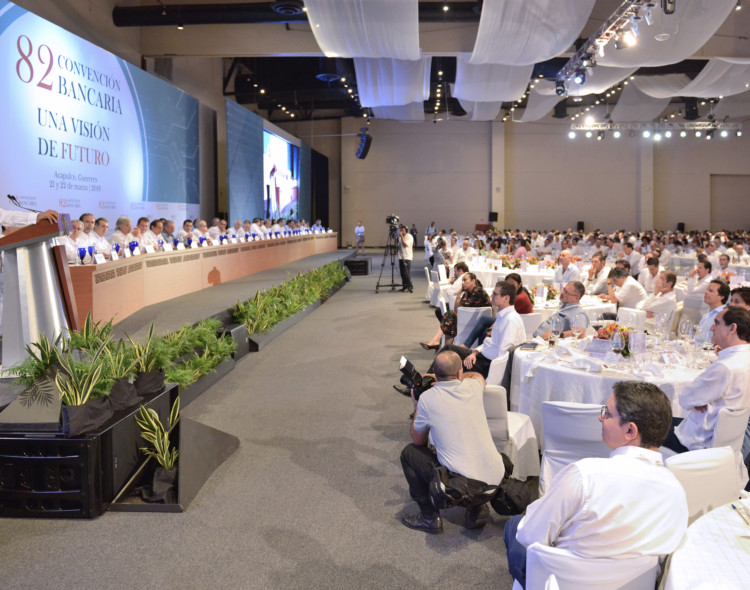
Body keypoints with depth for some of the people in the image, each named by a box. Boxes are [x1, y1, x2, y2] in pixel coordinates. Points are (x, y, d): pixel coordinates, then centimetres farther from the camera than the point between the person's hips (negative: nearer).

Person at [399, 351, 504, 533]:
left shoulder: (427, 398, -9)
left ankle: (429, 517, 16)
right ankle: (478, 507, 22)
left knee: (409, 452, 15)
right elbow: (478, 375, 30)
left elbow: (418, 440, 7)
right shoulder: (473, 387, 1)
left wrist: (417, 408, 20)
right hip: (495, 480, 5)